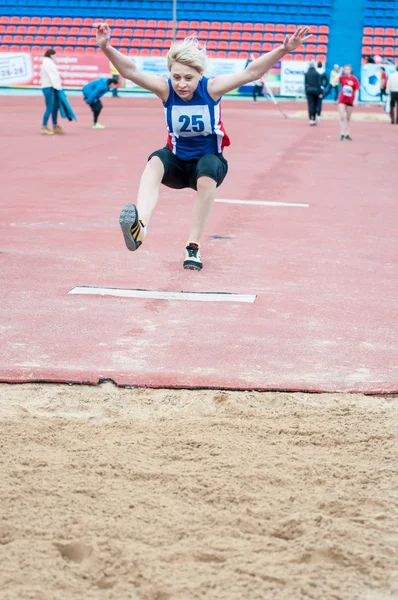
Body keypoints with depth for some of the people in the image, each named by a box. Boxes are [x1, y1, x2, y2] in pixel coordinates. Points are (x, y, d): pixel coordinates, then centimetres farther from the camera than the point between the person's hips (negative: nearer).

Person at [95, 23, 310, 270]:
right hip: (177, 160, 1)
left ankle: (193, 247, -22)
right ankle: (139, 227, -56)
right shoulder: (166, 89, -16)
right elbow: (131, 72, -29)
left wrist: (283, 50, -40)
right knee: (155, 163, -32)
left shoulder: (212, 88, -19)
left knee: (208, 176, -36)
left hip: (208, 159, -1)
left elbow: (250, 73, -28)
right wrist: (107, 48, -46)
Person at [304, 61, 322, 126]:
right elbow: (319, 83, -5)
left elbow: (305, 83, 4)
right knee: (315, 105, 9)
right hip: (315, 90, -1)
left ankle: (311, 119, -10)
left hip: (308, 90, 1)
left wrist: (306, 92, 10)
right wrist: (320, 93, -2)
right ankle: (314, 119, 10)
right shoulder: (317, 73, -5)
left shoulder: (306, 74, 1)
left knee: (310, 105, -1)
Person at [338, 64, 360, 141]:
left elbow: (356, 91, -3)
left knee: (348, 118, 9)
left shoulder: (354, 79, -3)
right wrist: (340, 72, -18)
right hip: (342, 100, 0)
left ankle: (347, 134, 13)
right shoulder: (342, 77, 0)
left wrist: (355, 100, -12)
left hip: (350, 100, 0)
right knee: (342, 117, -9)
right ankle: (342, 134, -8)